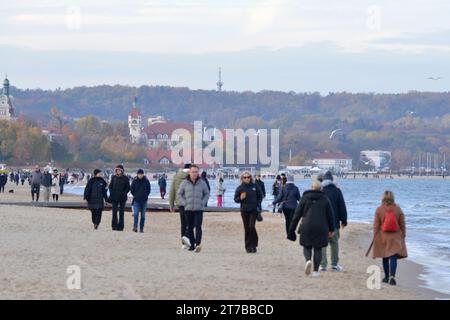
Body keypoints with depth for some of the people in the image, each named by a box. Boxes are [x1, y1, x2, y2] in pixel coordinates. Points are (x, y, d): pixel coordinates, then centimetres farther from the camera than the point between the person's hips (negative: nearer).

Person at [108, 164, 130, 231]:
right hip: (114, 198, 1)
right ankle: (114, 225, 1)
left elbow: (128, 188, 2)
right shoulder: (114, 177, 6)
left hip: (122, 198, -1)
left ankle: (120, 226, 7)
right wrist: (111, 194, -1)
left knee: (121, 212, 3)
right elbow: (110, 186, 12)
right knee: (114, 212, -4)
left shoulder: (125, 178, 0)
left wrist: (123, 193, -13)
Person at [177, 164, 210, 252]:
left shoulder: (202, 183, 4)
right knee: (190, 228, 6)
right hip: (188, 209, 1)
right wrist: (184, 203, 0)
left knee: (198, 227, -13)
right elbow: (179, 193, 11)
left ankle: (198, 244, -22)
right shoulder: (185, 183, 3)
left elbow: (207, 193, 14)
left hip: (199, 209, -1)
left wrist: (203, 202, 1)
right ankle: (192, 244, 15)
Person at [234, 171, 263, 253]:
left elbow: (260, 196, 12)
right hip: (244, 211, 1)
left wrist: (258, 205, 0)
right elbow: (235, 199, 5)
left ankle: (254, 245, -1)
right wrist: (241, 198, -15)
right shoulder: (240, 188, 1)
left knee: (251, 226, -14)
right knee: (246, 229, 4)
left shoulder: (255, 186, 2)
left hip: (253, 210, -1)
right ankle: (248, 247, 13)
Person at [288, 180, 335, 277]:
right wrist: (331, 229, 18)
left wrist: (292, 229, 6)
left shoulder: (304, 198, 2)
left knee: (307, 246, 13)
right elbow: (330, 215, 8)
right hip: (320, 228, 0)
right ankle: (316, 271, 8)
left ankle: (308, 260, -17)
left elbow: (297, 214, 1)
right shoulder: (325, 199, 4)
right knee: (318, 248, 10)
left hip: (306, 227, 0)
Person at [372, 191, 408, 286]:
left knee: (385, 258, 15)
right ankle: (392, 276, -21)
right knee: (393, 257, -5)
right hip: (395, 238, 0)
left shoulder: (379, 210, -8)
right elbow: (402, 225, 2)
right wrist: (403, 235, 12)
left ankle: (387, 277, 24)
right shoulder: (398, 209, -4)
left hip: (383, 238, 0)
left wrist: (375, 236, 4)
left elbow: (376, 225, -5)